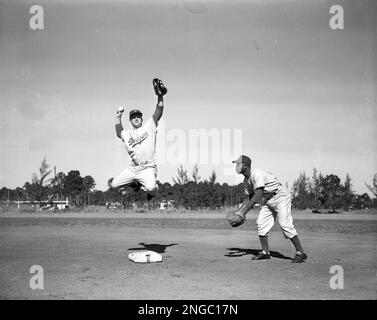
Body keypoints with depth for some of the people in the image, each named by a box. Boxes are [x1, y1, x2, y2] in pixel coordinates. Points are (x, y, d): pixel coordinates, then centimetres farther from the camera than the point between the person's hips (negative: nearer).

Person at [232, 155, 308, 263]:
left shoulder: (257, 174, -25)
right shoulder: (246, 180, 6)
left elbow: (258, 195, -32)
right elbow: (249, 198, 13)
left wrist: (244, 210, -32)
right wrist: (239, 211, 0)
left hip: (281, 197, -9)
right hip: (268, 201, 10)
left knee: (285, 225, -17)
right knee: (261, 224, 2)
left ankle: (300, 253, -12)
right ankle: (265, 252, 11)